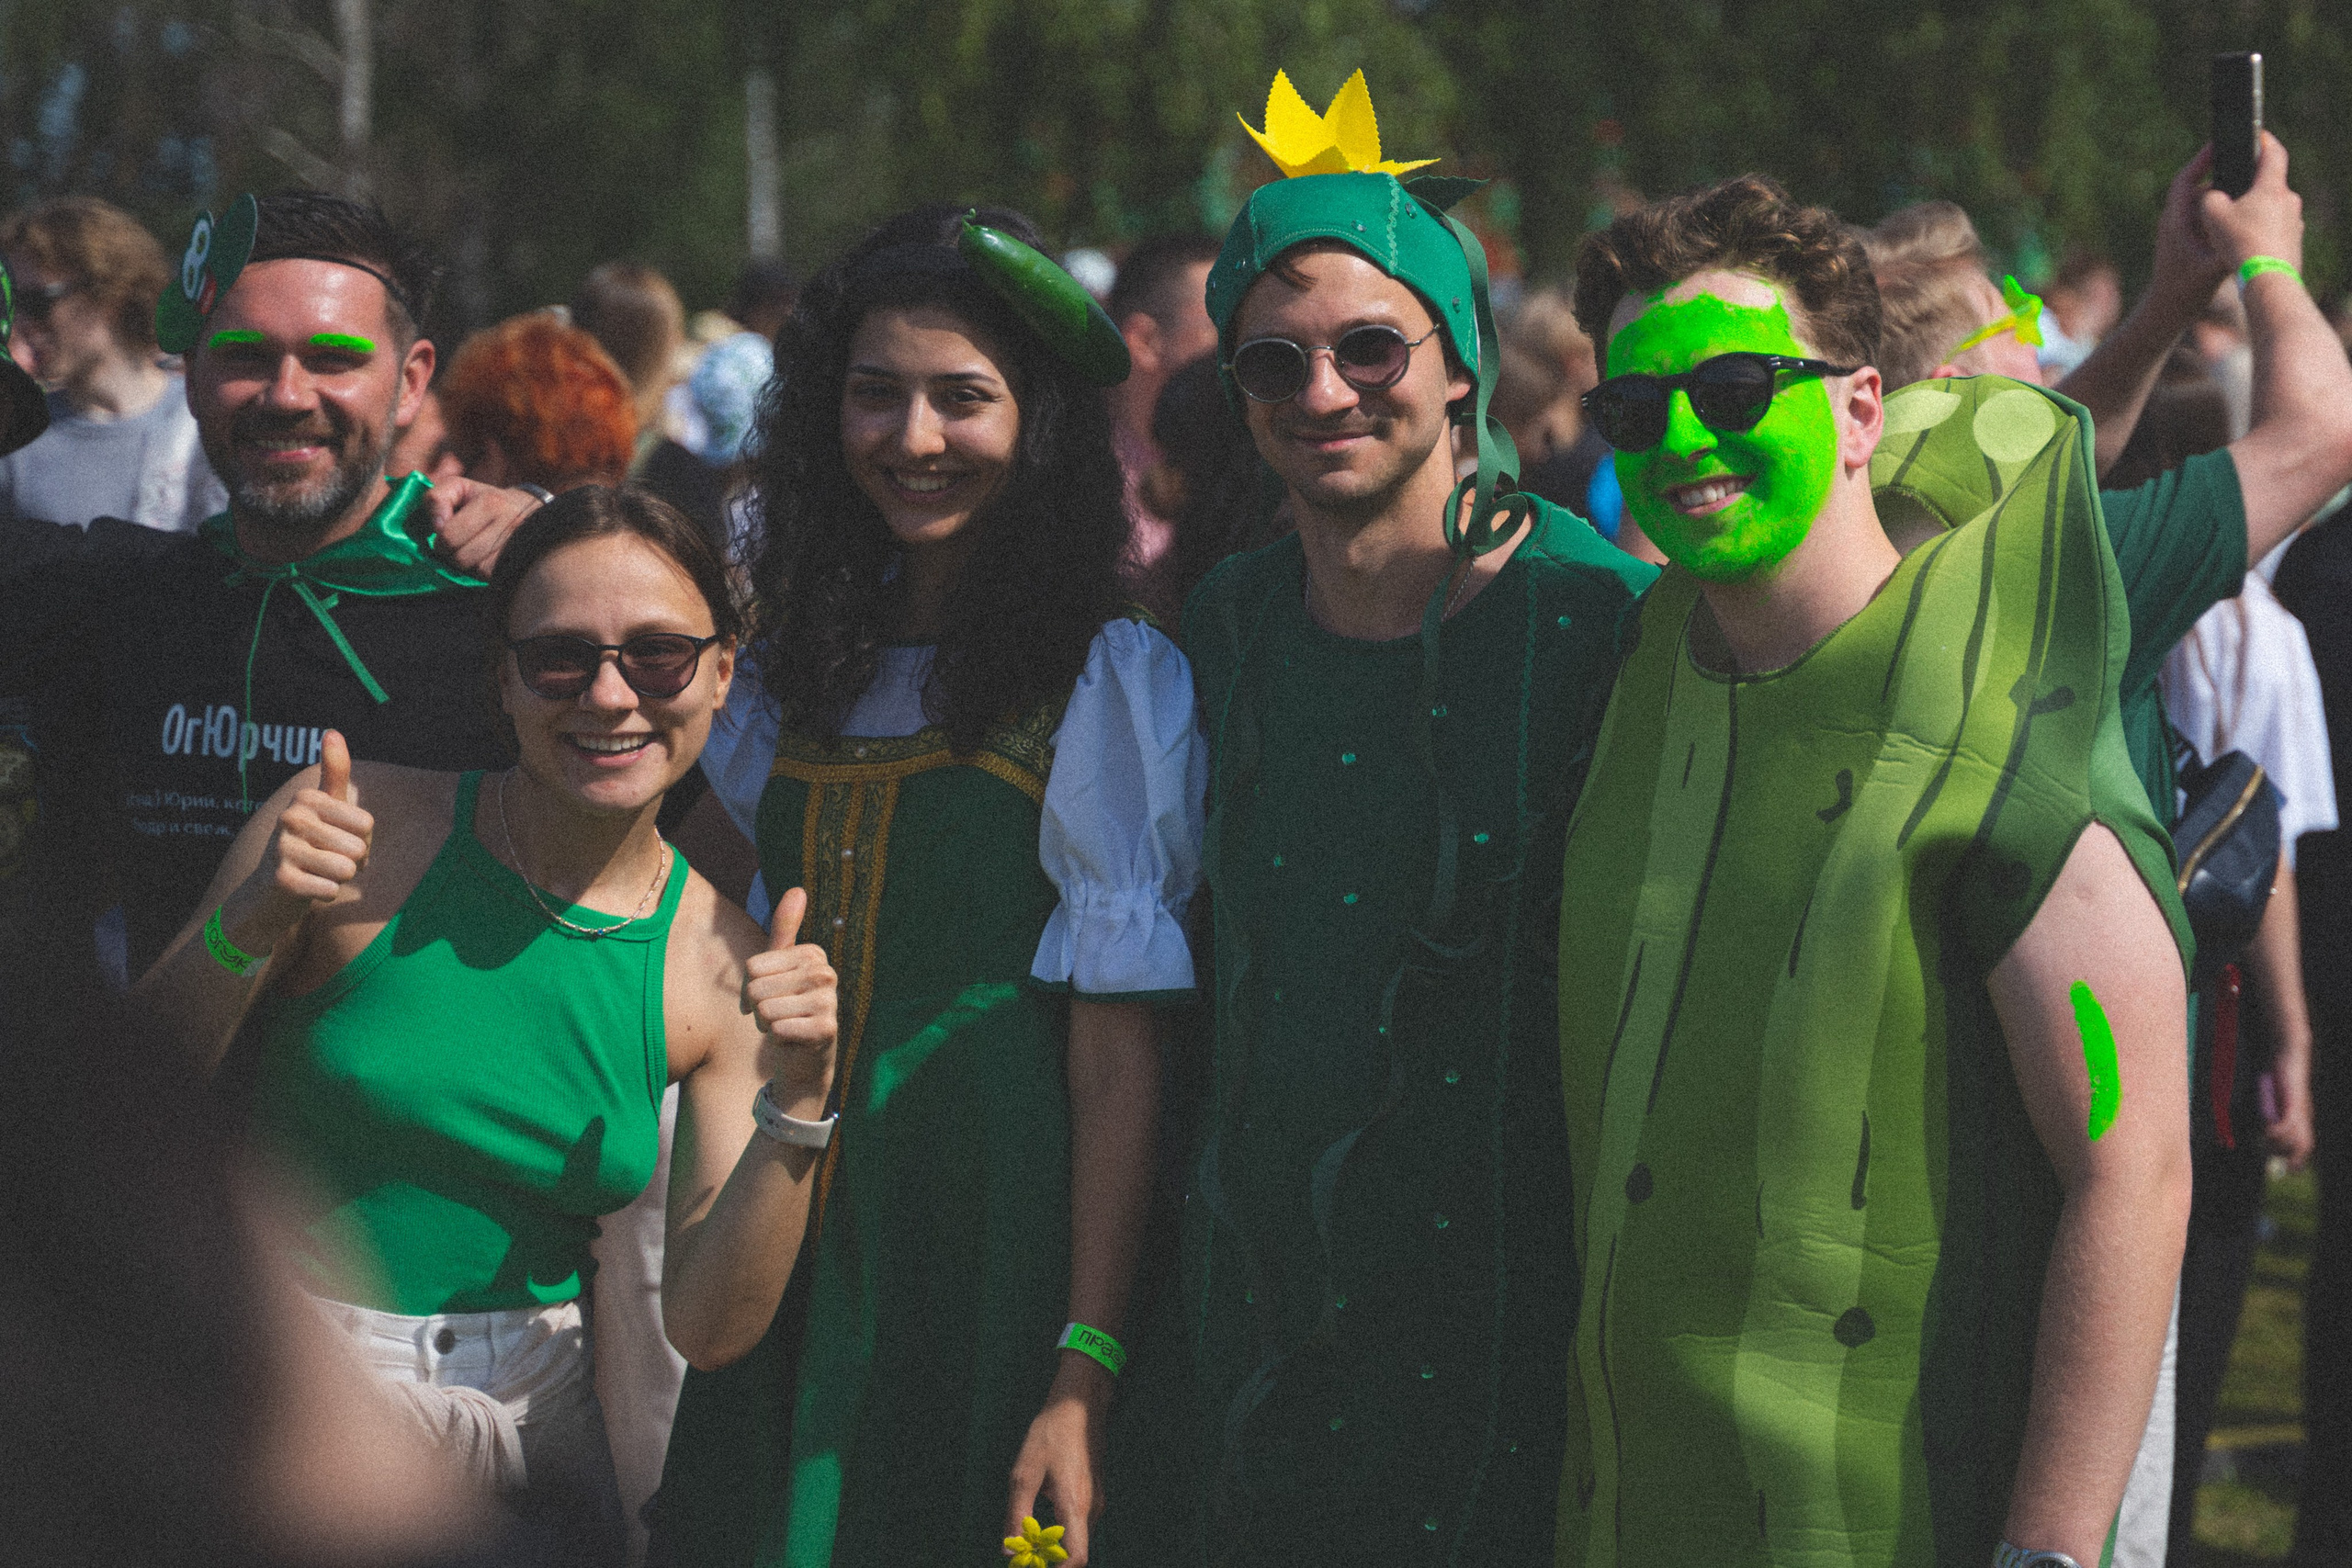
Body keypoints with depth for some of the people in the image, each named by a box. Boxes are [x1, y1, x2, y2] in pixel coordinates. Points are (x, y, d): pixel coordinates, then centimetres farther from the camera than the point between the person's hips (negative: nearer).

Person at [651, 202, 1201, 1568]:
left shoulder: (1109, 678, -6)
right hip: (780, 1277, 5)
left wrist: (1087, 1372, -15)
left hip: (984, 1292, -5)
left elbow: (1120, 1059, -10)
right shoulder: (792, 673, 11)